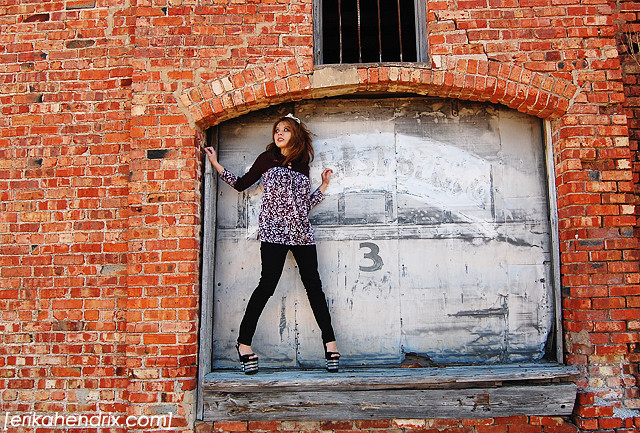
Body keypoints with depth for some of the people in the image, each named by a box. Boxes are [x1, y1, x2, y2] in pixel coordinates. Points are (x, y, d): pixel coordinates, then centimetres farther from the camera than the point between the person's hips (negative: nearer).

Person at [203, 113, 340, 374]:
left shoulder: (302, 166, 18)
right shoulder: (268, 159, 10)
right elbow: (241, 184, 13)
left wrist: (323, 187, 15)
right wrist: (216, 165, 9)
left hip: (301, 232, 4)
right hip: (274, 230, -3)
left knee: (313, 285, 1)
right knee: (267, 284, -10)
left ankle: (329, 342, 8)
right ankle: (244, 342, 2)